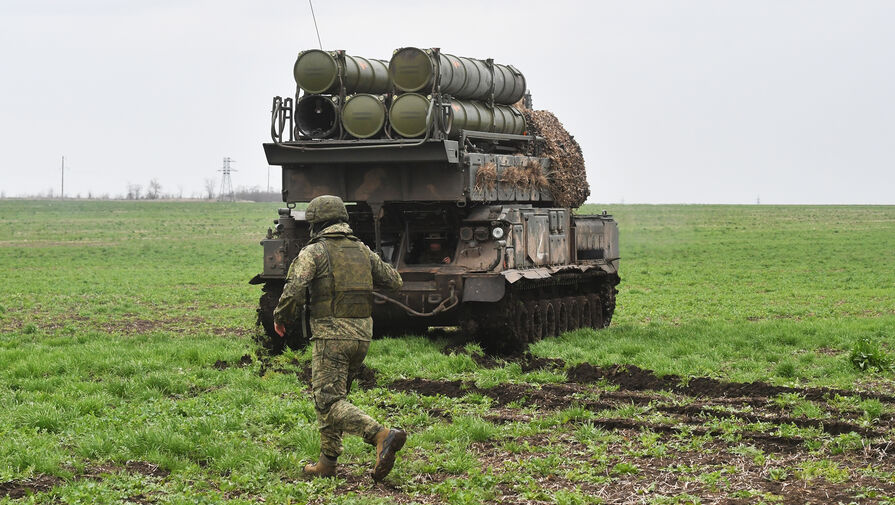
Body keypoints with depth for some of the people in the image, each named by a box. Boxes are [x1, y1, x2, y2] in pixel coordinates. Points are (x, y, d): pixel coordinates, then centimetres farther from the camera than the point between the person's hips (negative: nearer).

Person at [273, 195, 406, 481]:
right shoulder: (362, 250, 13)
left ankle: (382, 436, -27)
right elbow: (394, 281, 19)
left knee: (329, 402, -8)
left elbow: (294, 290, -15)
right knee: (331, 396, 19)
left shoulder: (314, 251, -5)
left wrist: (281, 318, 3)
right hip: (362, 335, 7)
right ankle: (327, 462, 18)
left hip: (331, 334, -7)